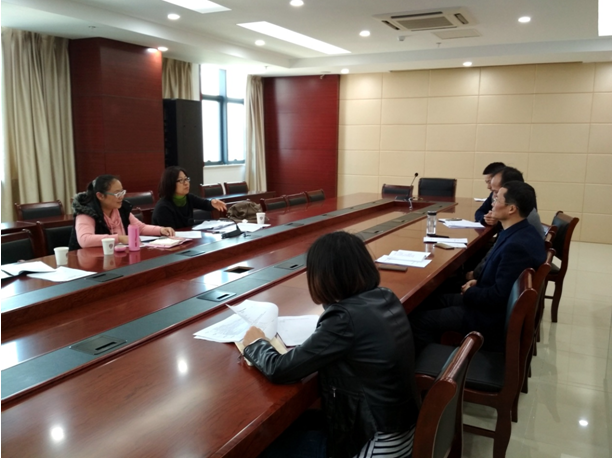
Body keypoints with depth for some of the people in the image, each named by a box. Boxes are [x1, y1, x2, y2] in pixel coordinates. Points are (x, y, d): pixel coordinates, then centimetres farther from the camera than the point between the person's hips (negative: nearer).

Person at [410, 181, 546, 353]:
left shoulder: (517, 245, -30)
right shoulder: (524, 232, 1)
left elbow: (499, 297, -29)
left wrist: (470, 292, -12)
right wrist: (479, 282, 3)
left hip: (493, 317, -10)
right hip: (497, 305, 10)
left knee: (418, 318, -11)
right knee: (429, 300, 15)